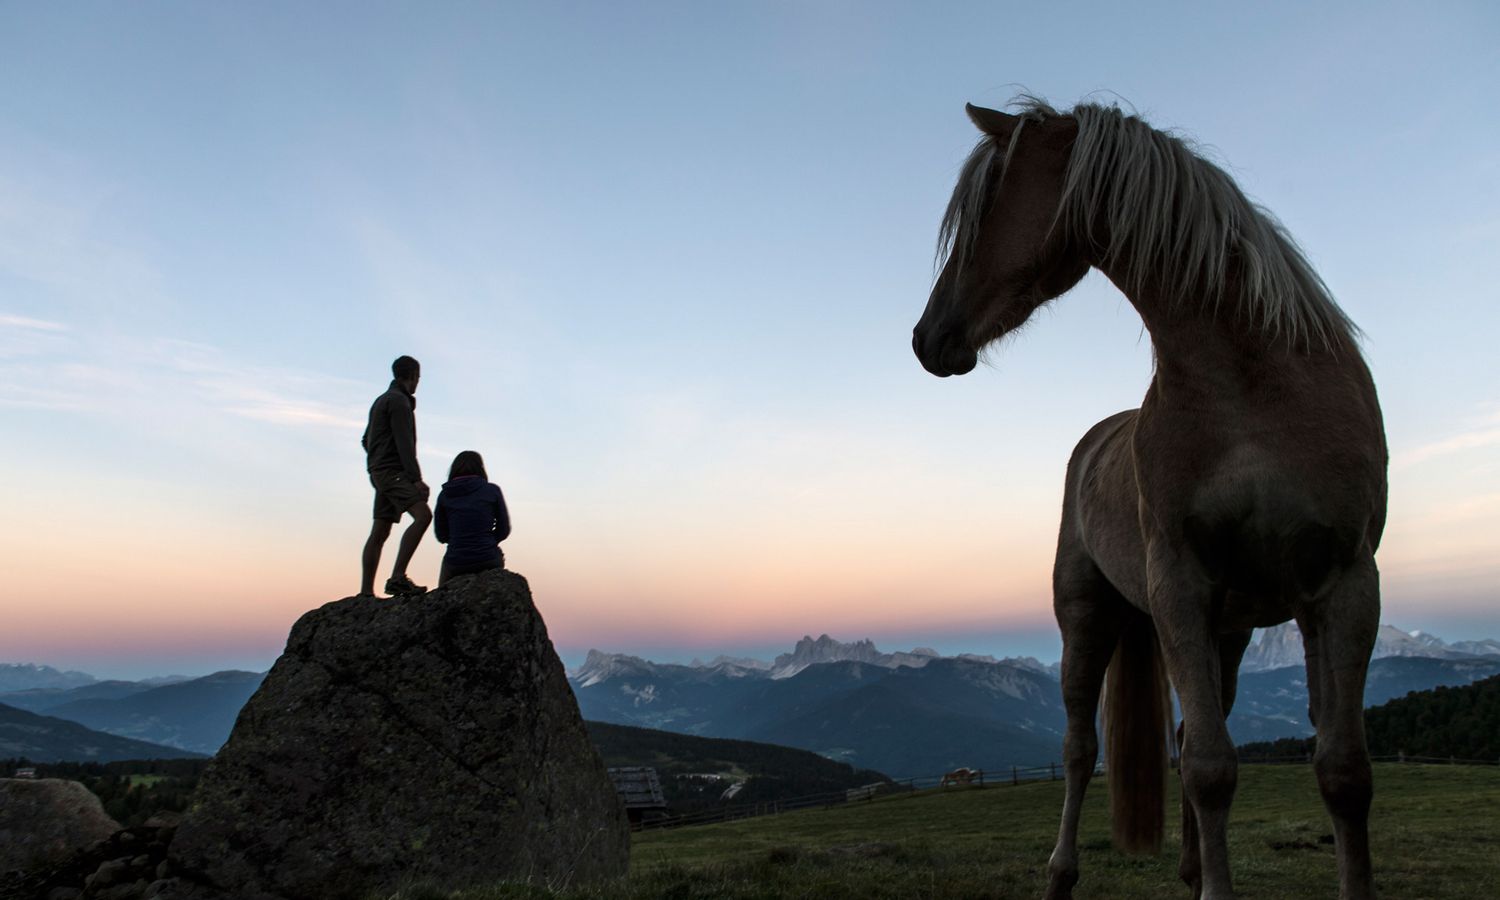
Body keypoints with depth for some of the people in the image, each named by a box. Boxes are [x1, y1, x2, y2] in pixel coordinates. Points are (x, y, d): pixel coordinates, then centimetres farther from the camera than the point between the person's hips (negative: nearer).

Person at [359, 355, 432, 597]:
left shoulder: (381, 400, 24)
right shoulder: (399, 400, -8)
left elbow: (366, 440, 29)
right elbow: (404, 442, -17)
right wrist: (416, 478, -21)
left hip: (380, 473, 10)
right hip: (393, 471, -10)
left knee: (379, 533, 7)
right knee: (423, 515, -23)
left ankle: (366, 592, 7)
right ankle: (397, 577, -32)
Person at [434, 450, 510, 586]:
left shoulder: (444, 495, 2)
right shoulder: (492, 490, -2)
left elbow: (441, 536, 9)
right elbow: (503, 530, 3)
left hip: (456, 564, 2)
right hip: (488, 561, -2)